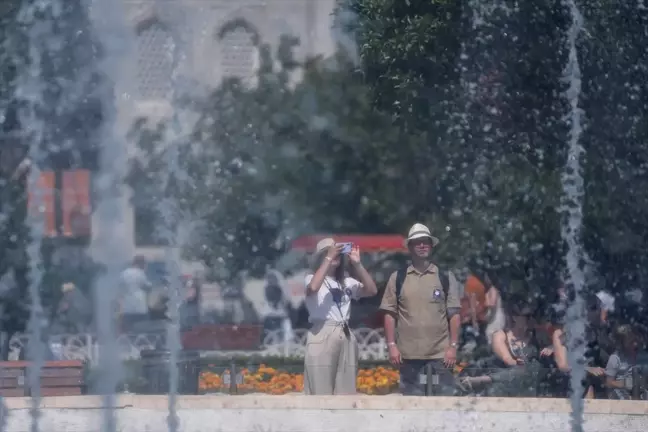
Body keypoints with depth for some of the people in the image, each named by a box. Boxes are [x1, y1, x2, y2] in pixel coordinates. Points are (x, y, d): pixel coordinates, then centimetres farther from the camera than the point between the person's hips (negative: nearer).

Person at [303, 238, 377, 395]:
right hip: (322, 337, -5)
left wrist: (357, 263, 1)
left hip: (346, 337, 5)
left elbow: (372, 290, 5)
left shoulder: (347, 282, 16)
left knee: (345, 392, 4)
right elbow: (313, 288, -21)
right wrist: (329, 258, -17)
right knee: (321, 392, -7)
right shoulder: (312, 278, 3)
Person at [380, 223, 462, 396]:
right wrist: (392, 345, -2)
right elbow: (390, 314, 6)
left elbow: (454, 314, 4)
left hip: (440, 354, -1)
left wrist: (453, 346, -3)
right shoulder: (397, 278, 6)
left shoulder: (446, 277, 6)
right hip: (409, 354, 1)